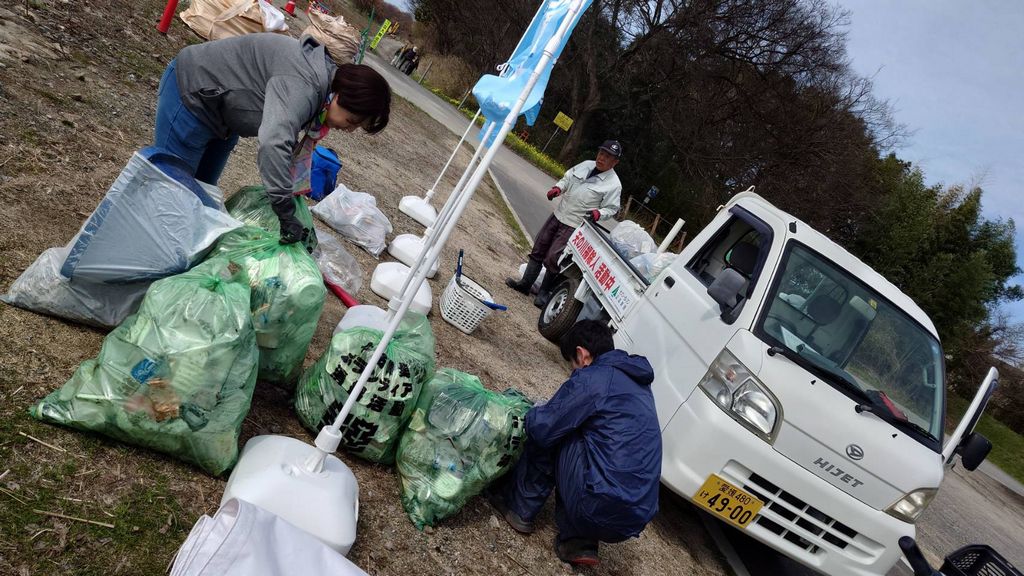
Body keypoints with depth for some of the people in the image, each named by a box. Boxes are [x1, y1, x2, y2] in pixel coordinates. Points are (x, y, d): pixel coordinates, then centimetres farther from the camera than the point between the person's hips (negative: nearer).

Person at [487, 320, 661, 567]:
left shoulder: (591, 378, -9)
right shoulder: (639, 383, 17)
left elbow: (543, 427, -9)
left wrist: (532, 413, 15)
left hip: (598, 507, -8)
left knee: (546, 436, 7)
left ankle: (519, 507, 16)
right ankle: (580, 541, 17)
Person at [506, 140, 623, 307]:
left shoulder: (613, 184, -10)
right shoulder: (586, 165, 5)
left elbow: (612, 208, -5)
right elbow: (567, 178, 16)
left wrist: (599, 213, -25)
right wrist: (558, 188, -4)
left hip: (574, 226, -6)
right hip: (558, 215, 6)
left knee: (552, 259, -9)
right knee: (538, 249, 11)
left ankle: (544, 293, 11)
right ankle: (525, 283, 23)